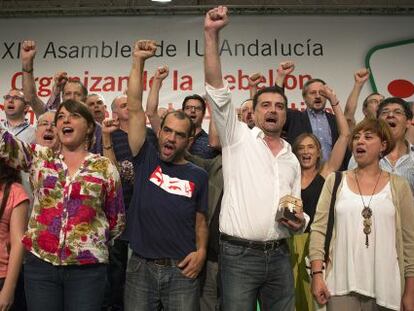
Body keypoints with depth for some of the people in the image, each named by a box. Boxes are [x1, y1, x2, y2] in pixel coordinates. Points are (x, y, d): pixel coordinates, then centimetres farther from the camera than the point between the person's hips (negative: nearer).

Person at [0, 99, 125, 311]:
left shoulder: (105, 168, 1)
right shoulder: (39, 157, 7)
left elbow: (117, 221, 7)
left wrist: (92, 241, 6)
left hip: (87, 267, -1)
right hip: (39, 263, 2)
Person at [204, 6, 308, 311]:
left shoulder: (292, 160, 15)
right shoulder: (238, 137, 1)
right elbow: (216, 89, -11)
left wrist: (299, 222, -3)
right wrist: (212, 34, -17)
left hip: (279, 256, 5)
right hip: (239, 254, -4)